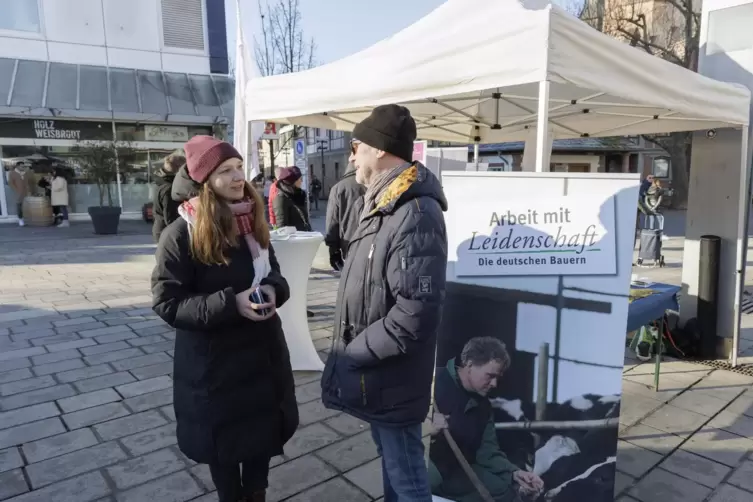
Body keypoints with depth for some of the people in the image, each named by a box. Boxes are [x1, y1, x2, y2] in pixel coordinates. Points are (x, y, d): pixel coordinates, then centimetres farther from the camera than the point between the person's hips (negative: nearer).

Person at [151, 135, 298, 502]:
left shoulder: (253, 222, 2)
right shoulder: (181, 234, -16)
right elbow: (167, 302, -16)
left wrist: (273, 288, -10)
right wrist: (230, 304, -26)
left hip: (262, 349, 5)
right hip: (213, 358, -5)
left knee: (264, 430, 18)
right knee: (224, 439, 15)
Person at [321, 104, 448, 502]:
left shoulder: (415, 214, -24)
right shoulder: (383, 205, 9)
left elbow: (416, 312, -30)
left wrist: (353, 355, -19)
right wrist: (352, 351, 11)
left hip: (392, 380, -9)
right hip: (378, 375, 9)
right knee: (391, 461, 26)